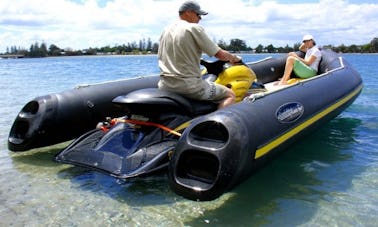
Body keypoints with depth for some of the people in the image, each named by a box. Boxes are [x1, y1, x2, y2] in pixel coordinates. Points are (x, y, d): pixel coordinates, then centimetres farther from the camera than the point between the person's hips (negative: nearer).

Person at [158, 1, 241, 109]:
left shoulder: (166, 30, 12)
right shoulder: (194, 28, -7)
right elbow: (220, 55, -9)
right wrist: (234, 58, 13)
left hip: (165, 85, 7)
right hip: (189, 85, -6)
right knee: (230, 95, 5)